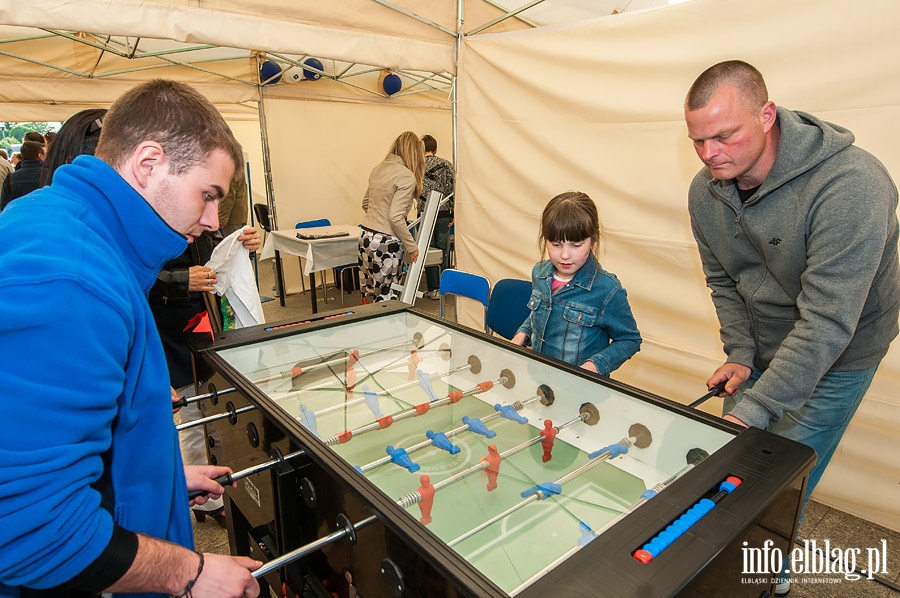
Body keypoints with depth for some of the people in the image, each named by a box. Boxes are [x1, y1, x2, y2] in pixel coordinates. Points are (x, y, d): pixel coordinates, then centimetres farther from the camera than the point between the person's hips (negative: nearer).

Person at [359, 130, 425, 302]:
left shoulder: (379, 169, 10)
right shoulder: (407, 177, -13)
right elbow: (396, 217, -20)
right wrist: (411, 246, -12)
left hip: (366, 236, 8)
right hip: (386, 243, -8)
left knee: (370, 295, 16)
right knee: (386, 298, 2)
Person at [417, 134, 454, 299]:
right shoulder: (447, 165, 1)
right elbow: (453, 190, -5)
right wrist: (454, 213, 0)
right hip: (443, 214, 1)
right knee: (443, 251, 10)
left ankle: (433, 289, 11)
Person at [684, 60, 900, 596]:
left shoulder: (849, 185, -32)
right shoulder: (706, 192, -11)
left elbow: (826, 323, -34)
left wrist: (752, 410, -36)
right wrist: (740, 353, -8)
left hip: (834, 358, -5)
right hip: (761, 347, 5)